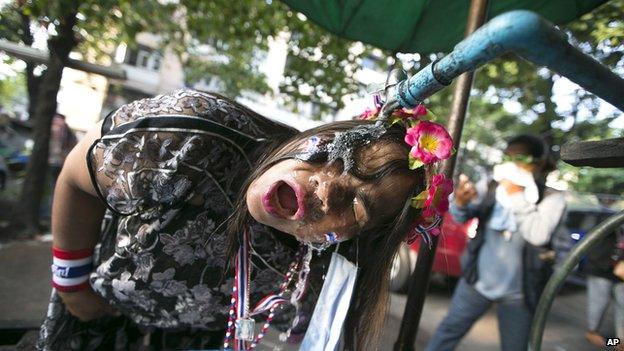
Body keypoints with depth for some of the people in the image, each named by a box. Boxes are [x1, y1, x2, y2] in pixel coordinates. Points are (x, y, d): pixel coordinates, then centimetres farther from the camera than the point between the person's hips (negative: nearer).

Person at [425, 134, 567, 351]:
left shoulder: (551, 198, -10)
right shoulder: (497, 188, -4)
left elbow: (539, 235, -27)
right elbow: (462, 217, 1)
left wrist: (517, 196, -25)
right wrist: (461, 203, -21)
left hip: (516, 293, -2)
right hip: (478, 281, 2)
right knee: (450, 328, 11)